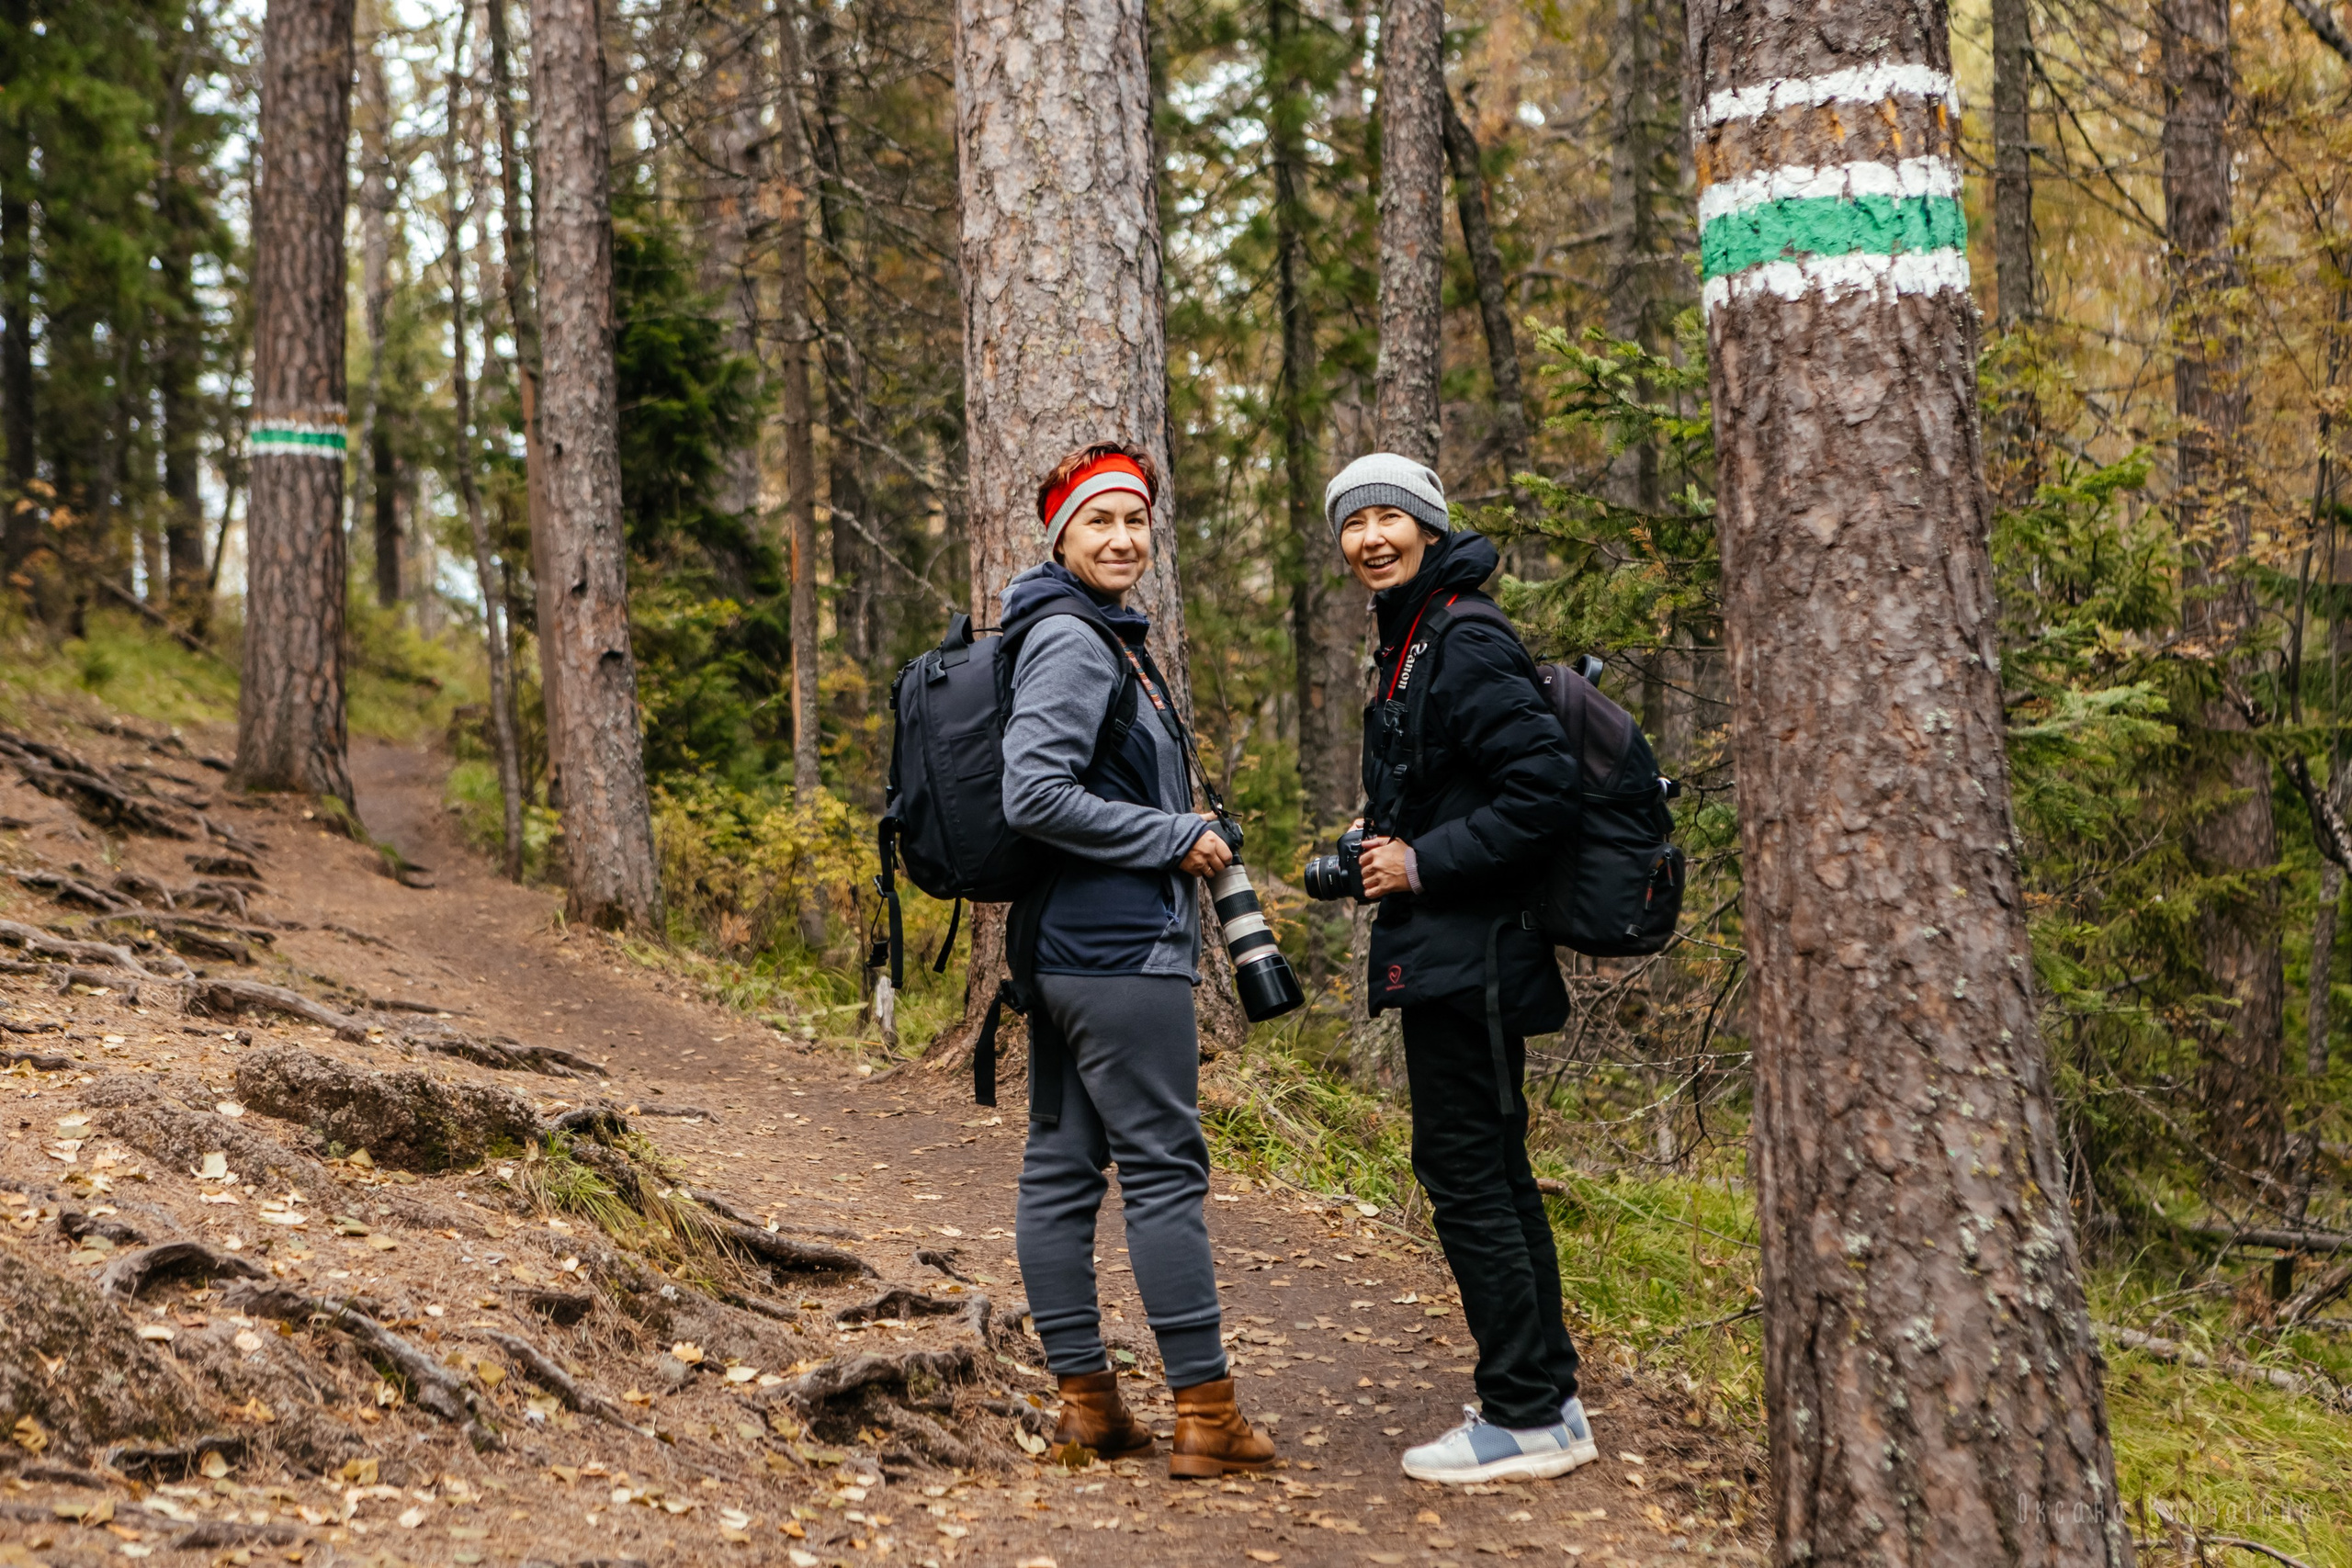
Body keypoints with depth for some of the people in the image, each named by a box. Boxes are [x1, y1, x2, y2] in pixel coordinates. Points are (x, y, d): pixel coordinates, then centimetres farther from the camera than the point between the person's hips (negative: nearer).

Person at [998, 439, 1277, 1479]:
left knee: (1059, 1166, 9)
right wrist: (1173, 839, -14)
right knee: (1165, 1168, -7)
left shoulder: (1107, 641, 18)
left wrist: (1181, 837, 14)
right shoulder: (1071, 643, -13)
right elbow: (1034, 796, -22)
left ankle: (1085, 1397, 16)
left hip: (1061, 951, 10)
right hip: (1120, 950, -10)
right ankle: (1206, 1412, -3)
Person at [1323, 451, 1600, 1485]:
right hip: (1457, 959, 11)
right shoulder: (1412, 648, 17)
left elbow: (1544, 788, -23)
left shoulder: (1466, 647, -15)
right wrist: (1383, 851, 7)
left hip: (1466, 958, -11)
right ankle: (1550, 1402, 22)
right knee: (1495, 1175, 14)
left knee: (1465, 1177, -7)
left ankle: (1524, 1419, 0)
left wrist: (1423, 862, -18)